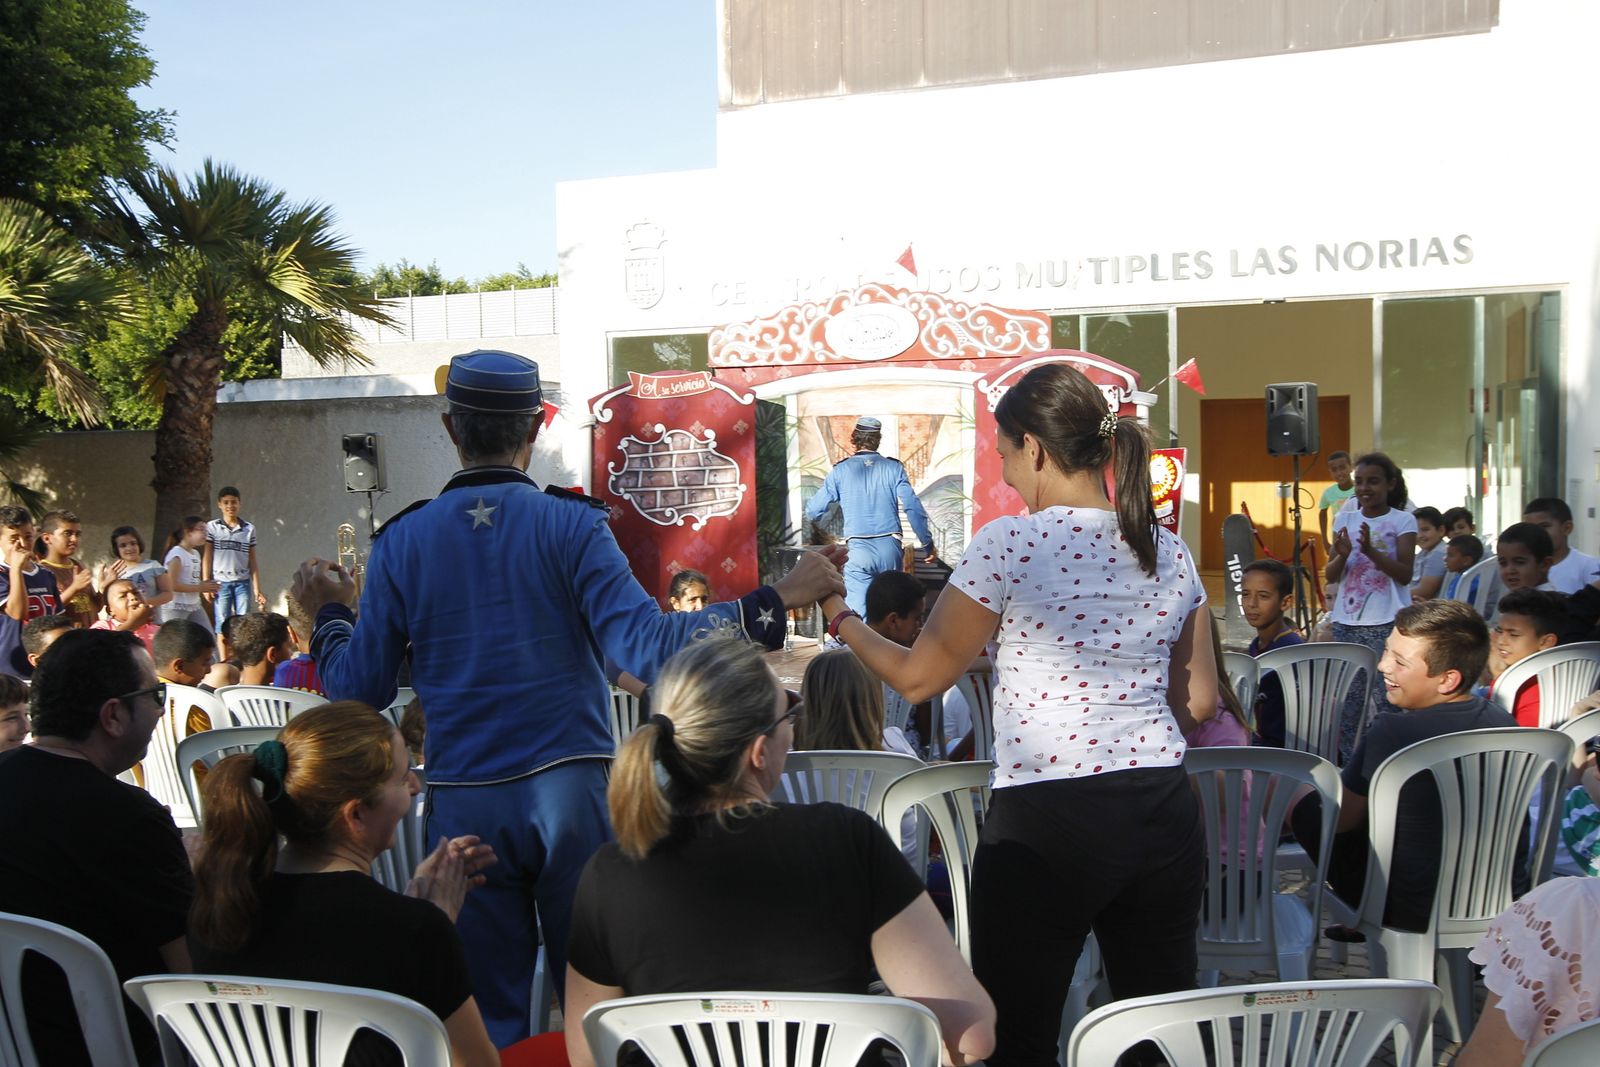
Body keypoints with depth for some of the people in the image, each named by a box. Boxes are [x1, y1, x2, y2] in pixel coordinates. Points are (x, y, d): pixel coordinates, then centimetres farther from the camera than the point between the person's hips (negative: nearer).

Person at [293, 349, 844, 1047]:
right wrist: (777, 601, -14)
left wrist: (329, 615, 24)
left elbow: (357, 691, 4)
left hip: (463, 801, 2)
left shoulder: (402, 542, 1)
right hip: (571, 788, -1)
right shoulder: (570, 524, -6)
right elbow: (646, 648, -17)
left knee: (488, 1014, 10)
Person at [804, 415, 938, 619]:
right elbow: (914, 509, -2)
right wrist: (927, 544, 6)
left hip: (857, 549, -1)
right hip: (890, 548, 1)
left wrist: (812, 518, 34)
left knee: (857, 614, -4)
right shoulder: (893, 468, 5)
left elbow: (813, 511, 9)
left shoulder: (841, 470, 5)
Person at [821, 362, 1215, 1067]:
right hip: (1163, 815, 6)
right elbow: (1199, 702, 14)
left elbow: (917, 677, -2)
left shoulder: (1009, 544, -8)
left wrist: (838, 615, 13)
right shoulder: (1170, 553, 9)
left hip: (1043, 822, -5)